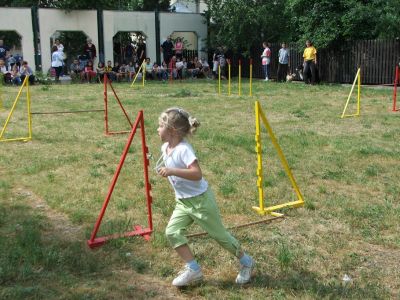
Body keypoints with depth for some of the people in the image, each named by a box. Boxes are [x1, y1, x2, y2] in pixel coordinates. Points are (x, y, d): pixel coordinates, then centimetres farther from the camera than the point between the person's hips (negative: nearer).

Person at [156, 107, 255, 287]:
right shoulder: (165, 147, 0)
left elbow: (197, 174, -39)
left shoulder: (183, 149, -27)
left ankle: (246, 262, 28)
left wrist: (172, 171, -42)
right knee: (172, 232, -8)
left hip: (200, 200, -8)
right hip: (183, 202, 8)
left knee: (219, 234, 6)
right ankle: (193, 270, 1)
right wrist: (164, 170, 8)